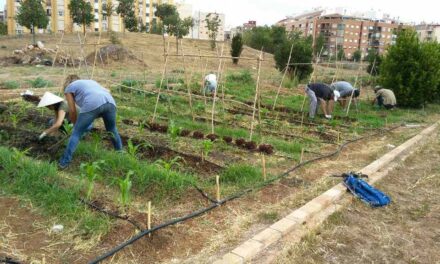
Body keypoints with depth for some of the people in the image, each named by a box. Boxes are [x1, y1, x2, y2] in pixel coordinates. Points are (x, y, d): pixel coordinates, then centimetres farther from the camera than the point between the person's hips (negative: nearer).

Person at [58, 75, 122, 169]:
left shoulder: (68, 88, 26)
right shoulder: (90, 81, 41)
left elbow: (72, 111, 18)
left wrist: (76, 125, 33)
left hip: (92, 104, -5)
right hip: (110, 102, 5)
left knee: (76, 134, 8)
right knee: (112, 131, 25)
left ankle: (64, 162, 9)